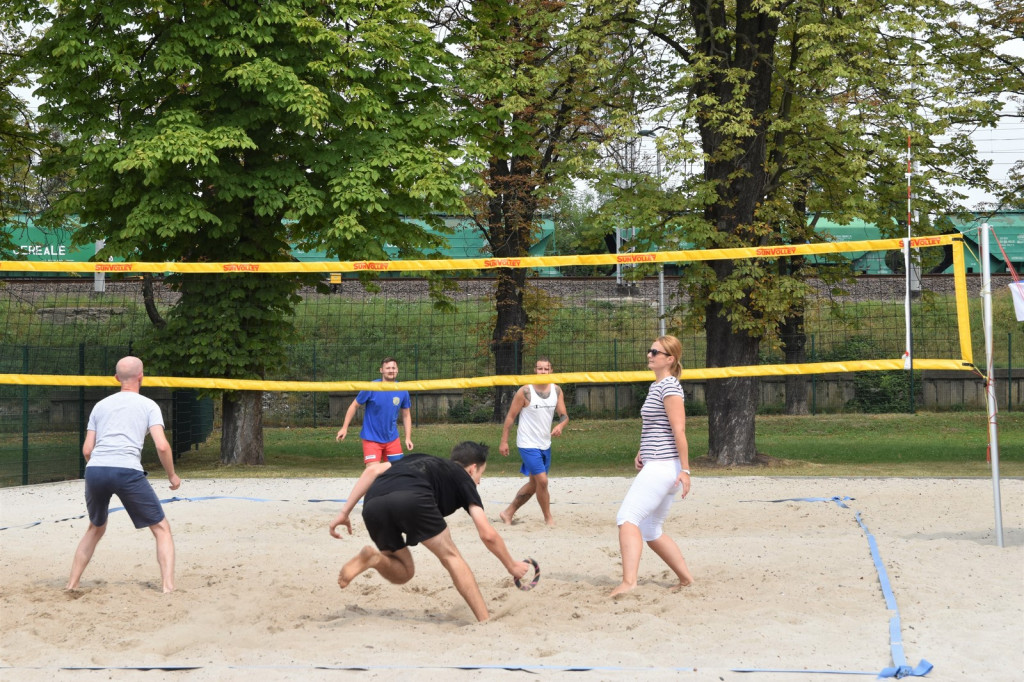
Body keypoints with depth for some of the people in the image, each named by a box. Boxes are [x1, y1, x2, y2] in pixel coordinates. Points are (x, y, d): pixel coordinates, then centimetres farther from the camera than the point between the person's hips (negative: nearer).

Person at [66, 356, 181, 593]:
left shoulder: (100, 405, 23)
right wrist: (172, 476, 13)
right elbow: (162, 446, -1)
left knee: (95, 529, 28)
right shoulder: (148, 405, 11)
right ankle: (168, 587, -6)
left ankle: (72, 585, 26)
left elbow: (87, 450, 17)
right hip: (127, 471, -4)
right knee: (161, 528, 8)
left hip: (94, 469, 4)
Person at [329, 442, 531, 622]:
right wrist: (512, 566, 37)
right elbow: (488, 535, 22)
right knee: (451, 557, 14)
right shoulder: (463, 479, 28)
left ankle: (373, 558, -6)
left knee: (402, 573, 22)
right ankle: (486, 622, 6)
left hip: (372, 506, 5)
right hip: (412, 499, -5)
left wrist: (344, 513, 22)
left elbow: (372, 471, 25)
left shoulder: (418, 460, 41)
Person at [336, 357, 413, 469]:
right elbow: (354, 406, -2)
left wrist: (408, 438, 0)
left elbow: (406, 415, 7)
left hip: (392, 438, 4)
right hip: (371, 438, -4)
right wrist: (344, 428, -4)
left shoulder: (402, 391, -2)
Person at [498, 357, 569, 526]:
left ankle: (508, 513, 29)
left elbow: (564, 415, 3)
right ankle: (548, 518, 4)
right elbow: (510, 416, -8)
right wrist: (504, 441, -10)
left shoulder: (556, 390, 2)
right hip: (528, 444, -7)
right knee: (542, 481, -14)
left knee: (534, 484, 15)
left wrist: (560, 426, -21)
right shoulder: (525, 392, -13)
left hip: (545, 445, 7)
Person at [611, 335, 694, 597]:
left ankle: (628, 581, -30)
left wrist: (684, 469, -21)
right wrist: (642, 453, 15)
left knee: (627, 517, -20)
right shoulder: (655, 387, 18)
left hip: (663, 467, -10)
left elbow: (679, 430, -17)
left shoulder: (669, 387, -11)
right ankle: (686, 579, 21)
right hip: (655, 467, 10)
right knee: (651, 532, 15)